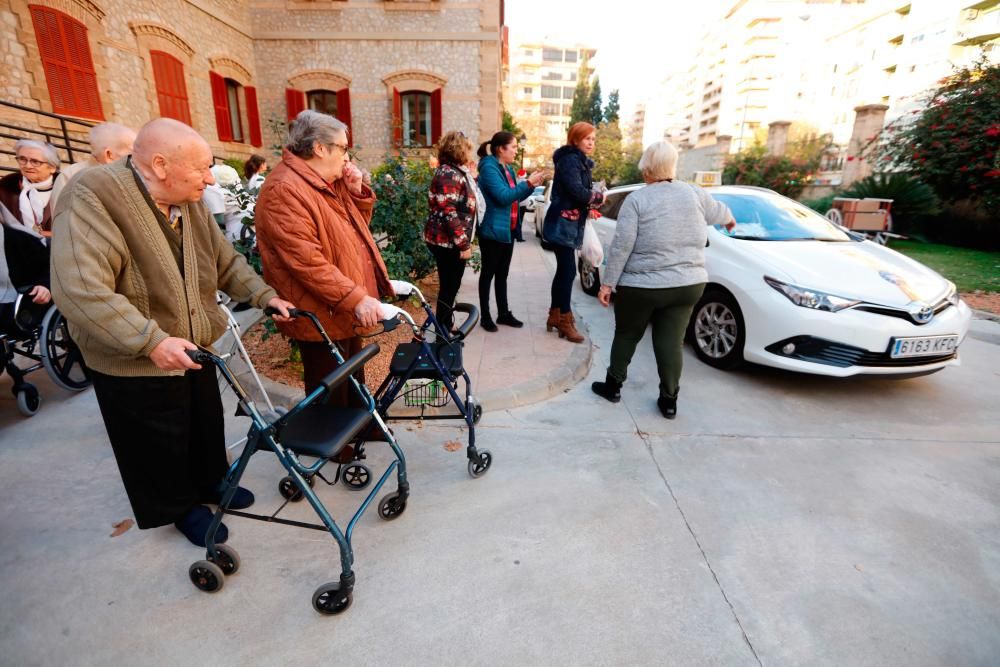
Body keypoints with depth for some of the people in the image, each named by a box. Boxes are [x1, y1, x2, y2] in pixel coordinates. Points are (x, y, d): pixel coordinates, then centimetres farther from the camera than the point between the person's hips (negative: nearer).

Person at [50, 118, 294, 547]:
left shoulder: (189, 203, 0)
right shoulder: (91, 199, -23)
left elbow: (226, 261, 9)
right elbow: (79, 290, -32)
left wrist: (263, 295, -2)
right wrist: (151, 340, -39)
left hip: (195, 349, 7)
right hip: (135, 364, -6)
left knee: (208, 426, 23)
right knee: (161, 446, 13)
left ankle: (211, 482, 48)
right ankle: (181, 507, 37)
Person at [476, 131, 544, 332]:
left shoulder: (508, 169, 13)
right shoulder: (489, 168, -14)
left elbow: (515, 196, 18)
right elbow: (503, 197, -23)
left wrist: (531, 185, 2)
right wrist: (528, 182, -21)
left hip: (508, 230, 9)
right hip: (493, 230, -8)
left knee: (502, 274, 14)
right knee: (488, 274, 1)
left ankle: (503, 313, 22)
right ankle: (485, 317, 10)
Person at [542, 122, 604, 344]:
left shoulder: (580, 161, 19)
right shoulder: (570, 159, -11)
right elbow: (576, 191, -23)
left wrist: (588, 206, 1)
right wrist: (598, 197, -7)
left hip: (569, 224, 10)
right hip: (562, 224, -10)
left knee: (563, 271, 12)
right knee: (568, 271, -9)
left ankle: (555, 315, 21)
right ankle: (565, 321, -2)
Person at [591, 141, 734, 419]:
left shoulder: (636, 199, -7)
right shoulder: (694, 194, 6)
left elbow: (622, 245, -14)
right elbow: (717, 211, 26)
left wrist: (608, 283, -9)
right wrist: (729, 219, 49)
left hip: (641, 286, -3)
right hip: (687, 284, 4)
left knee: (626, 335, 15)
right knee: (671, 341, 9)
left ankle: (613, 385, 25)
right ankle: (669, 400, 16)